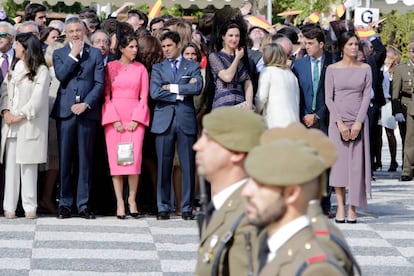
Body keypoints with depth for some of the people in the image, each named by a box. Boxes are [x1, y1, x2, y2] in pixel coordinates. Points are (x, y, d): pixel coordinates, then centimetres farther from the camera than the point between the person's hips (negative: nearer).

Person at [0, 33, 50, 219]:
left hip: (29, 125, -5)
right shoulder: (16, 67, 16)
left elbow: (37, 99, -10)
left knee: (28, 166, -6)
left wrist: (19, 116, -11)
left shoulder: (41, 71, -3)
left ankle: (29, 207, -2)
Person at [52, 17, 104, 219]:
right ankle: (65, 204, 5)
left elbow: (99, 83, 2)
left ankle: (83, 204, 5)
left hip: (87, 111, 0)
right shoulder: (59, 54, 11)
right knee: (64, 159, 0)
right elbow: (61, 76, -6)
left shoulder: (95, 54, 10)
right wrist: (73, 55, -7)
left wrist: (86, 104, -9)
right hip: (65, 111, 0)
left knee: (85, 160, 2)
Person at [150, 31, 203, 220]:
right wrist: (181, 93, -5)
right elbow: (154, 93, -2)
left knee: (188, 166, -1)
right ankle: (163, 207, 6)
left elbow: (197, 88, -8)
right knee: (163, 165, -1)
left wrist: (172, 87, -7)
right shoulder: (158, 68, 13)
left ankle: (187, 208, 5)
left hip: (186, 119, 0)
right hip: (164, 120, 1)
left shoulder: (193, 67, 11)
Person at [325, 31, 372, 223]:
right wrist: (340, 123, -10)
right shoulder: (332, 69, 3)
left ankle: (353, 208, 0)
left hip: (359, 121, 1)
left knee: (357, 163, -3)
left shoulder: (365, 69, 6)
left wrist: (358, 122, -9)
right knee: (338, 162, -4)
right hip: (338, 121, -1)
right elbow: (328, 98, 0)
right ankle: (340, 207, 0)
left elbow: (367, 96, 1)